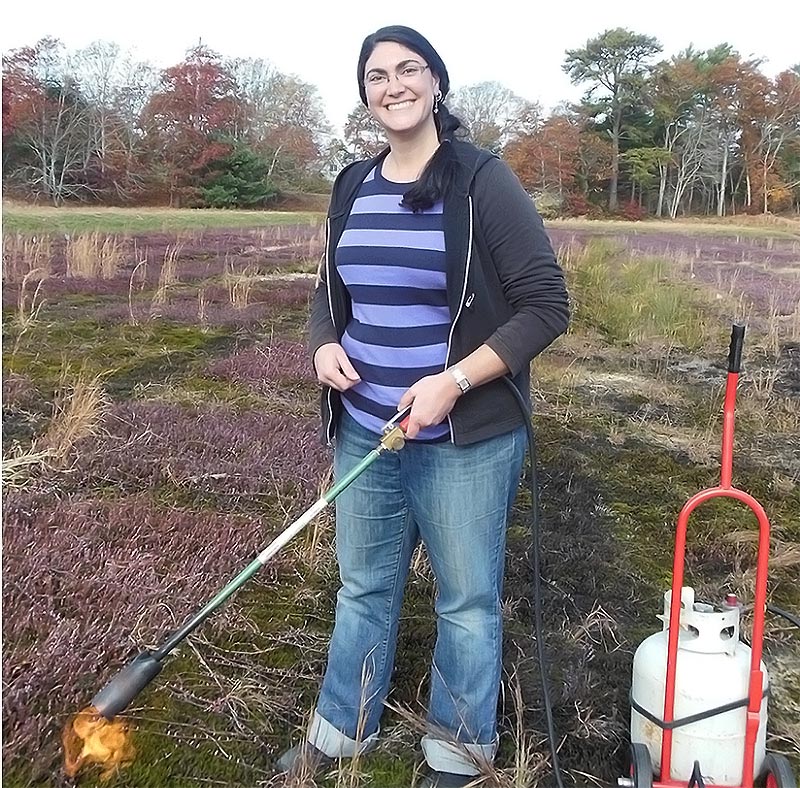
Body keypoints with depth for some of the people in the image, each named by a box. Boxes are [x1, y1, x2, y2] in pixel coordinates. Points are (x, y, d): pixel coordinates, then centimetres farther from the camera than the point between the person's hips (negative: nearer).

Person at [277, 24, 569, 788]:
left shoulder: (483, 181, -9)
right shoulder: (353, 187, 8)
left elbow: (546, 304, -12)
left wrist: (454, 381, -21)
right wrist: (324, 346, -4)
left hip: (465, 443, -5)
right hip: (364, 433, 5)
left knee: (467, 603, 10)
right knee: (362, 588, 20)